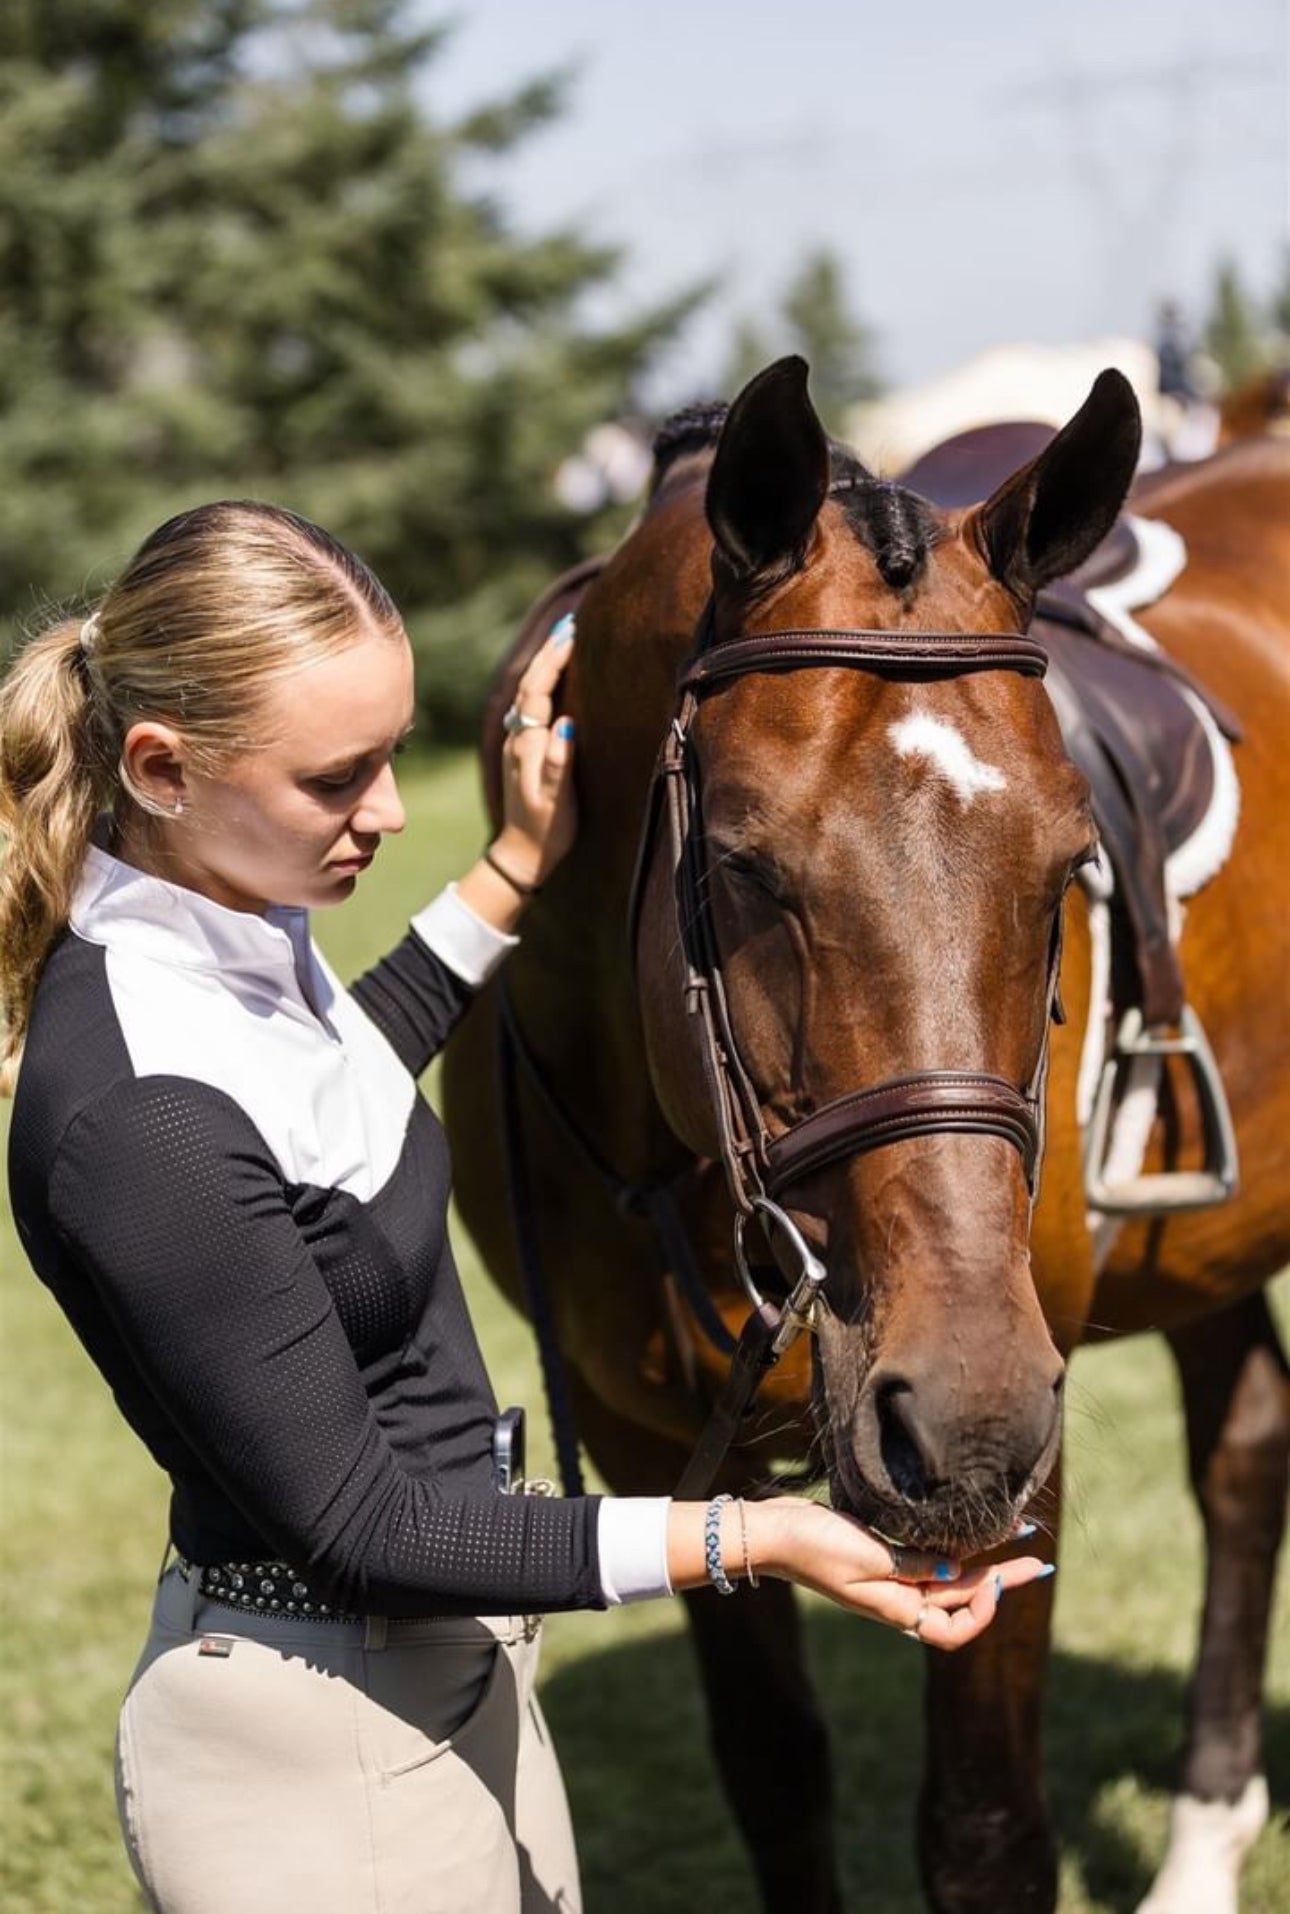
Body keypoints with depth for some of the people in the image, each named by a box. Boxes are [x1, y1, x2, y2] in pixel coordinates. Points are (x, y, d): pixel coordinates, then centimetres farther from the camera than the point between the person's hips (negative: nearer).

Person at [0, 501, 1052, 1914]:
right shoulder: (134, 1122, -30)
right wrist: (746, 1538, -27)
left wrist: (515, 872, 16)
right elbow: (356, 1523, -25)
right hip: (322, 1758, -9)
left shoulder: (237, 925, -2)